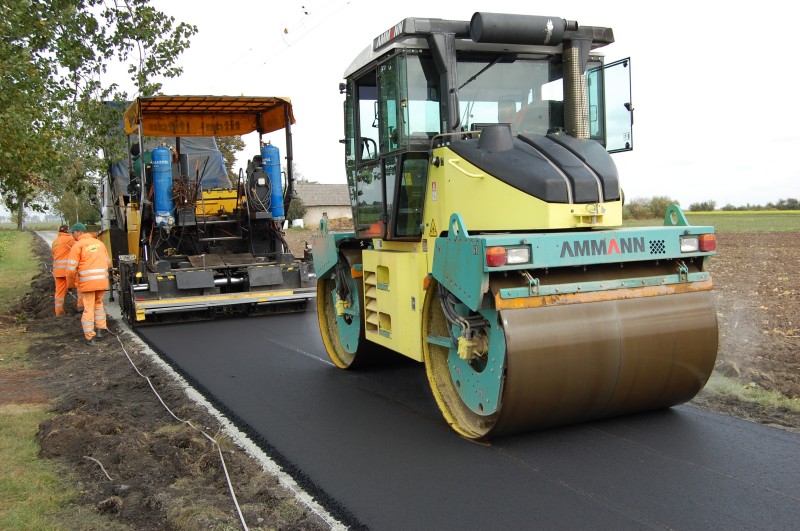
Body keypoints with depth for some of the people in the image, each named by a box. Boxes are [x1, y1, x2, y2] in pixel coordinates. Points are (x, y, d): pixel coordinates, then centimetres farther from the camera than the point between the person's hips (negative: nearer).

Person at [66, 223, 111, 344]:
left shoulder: (78, 245, -5)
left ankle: (90, 337, 5)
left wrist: (75, 280, 6)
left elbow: (71, 268, -9)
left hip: (87, 282, -4)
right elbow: (108, 262, 18)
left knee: (88, 308, 3)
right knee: (98, 303, 23)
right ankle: (100, 329, 22)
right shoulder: (99, 243, 13)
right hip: (102, 281, 5)